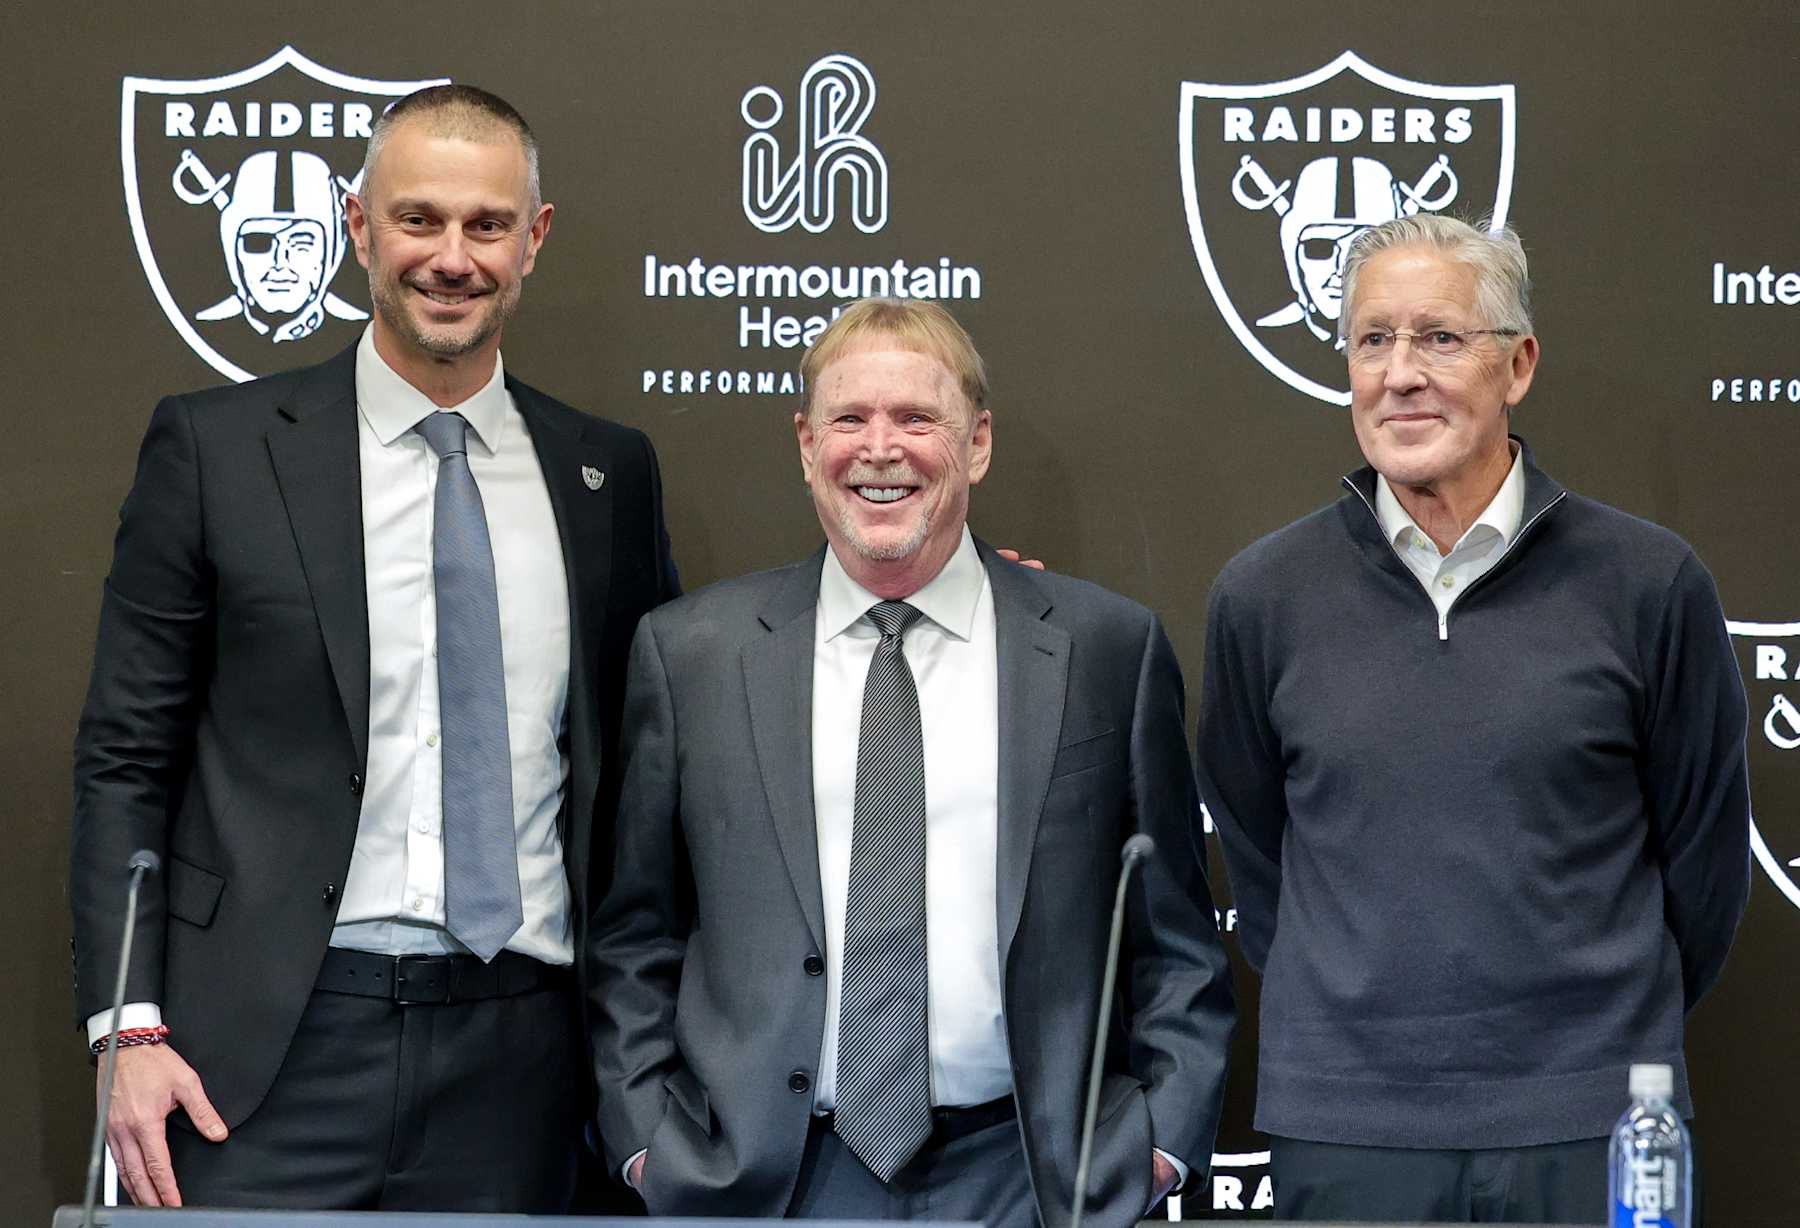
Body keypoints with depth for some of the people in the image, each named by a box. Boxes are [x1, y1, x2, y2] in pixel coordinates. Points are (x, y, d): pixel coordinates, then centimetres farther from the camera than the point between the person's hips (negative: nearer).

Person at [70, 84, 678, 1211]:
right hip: (269, 1054, -2)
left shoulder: (611, 473, 9)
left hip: (517, 1064, 3)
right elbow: (125, 759, 1)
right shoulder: (214, 446, 1)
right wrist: (128, 1028, -8)